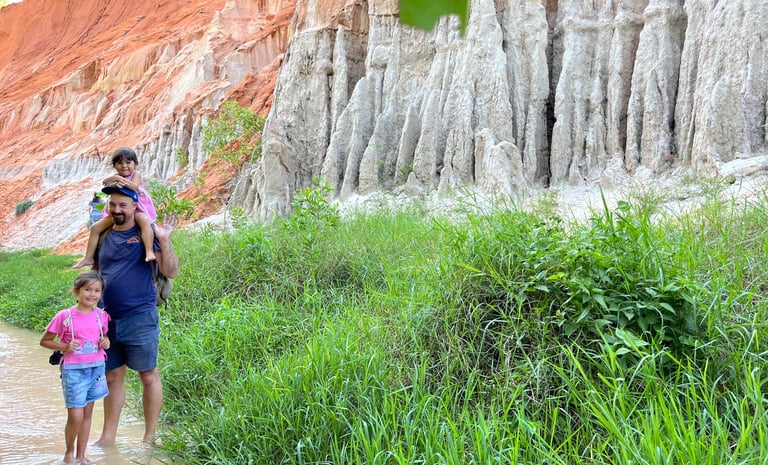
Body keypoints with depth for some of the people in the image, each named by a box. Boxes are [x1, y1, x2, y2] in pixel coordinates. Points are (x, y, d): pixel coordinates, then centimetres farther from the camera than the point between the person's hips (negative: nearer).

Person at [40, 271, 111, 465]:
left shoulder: (101, 315, 0)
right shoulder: (65, 317, -11)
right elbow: (45, 341, -2)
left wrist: (106, 342, -3)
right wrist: (65, 347, -18)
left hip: (96, 368, 4)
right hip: (74, 370, -4)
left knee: (87, 414, 12)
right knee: (75, 416, -7)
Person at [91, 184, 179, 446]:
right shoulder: (103, 237, 10)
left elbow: (170, 271, -11)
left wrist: (164, 240, -23)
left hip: (139, 319, -5)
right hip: (107, 319, 5)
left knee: (148, 376, 4)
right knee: (113, 377, 13)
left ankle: (150, 436, 15)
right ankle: (108, 436, 23)